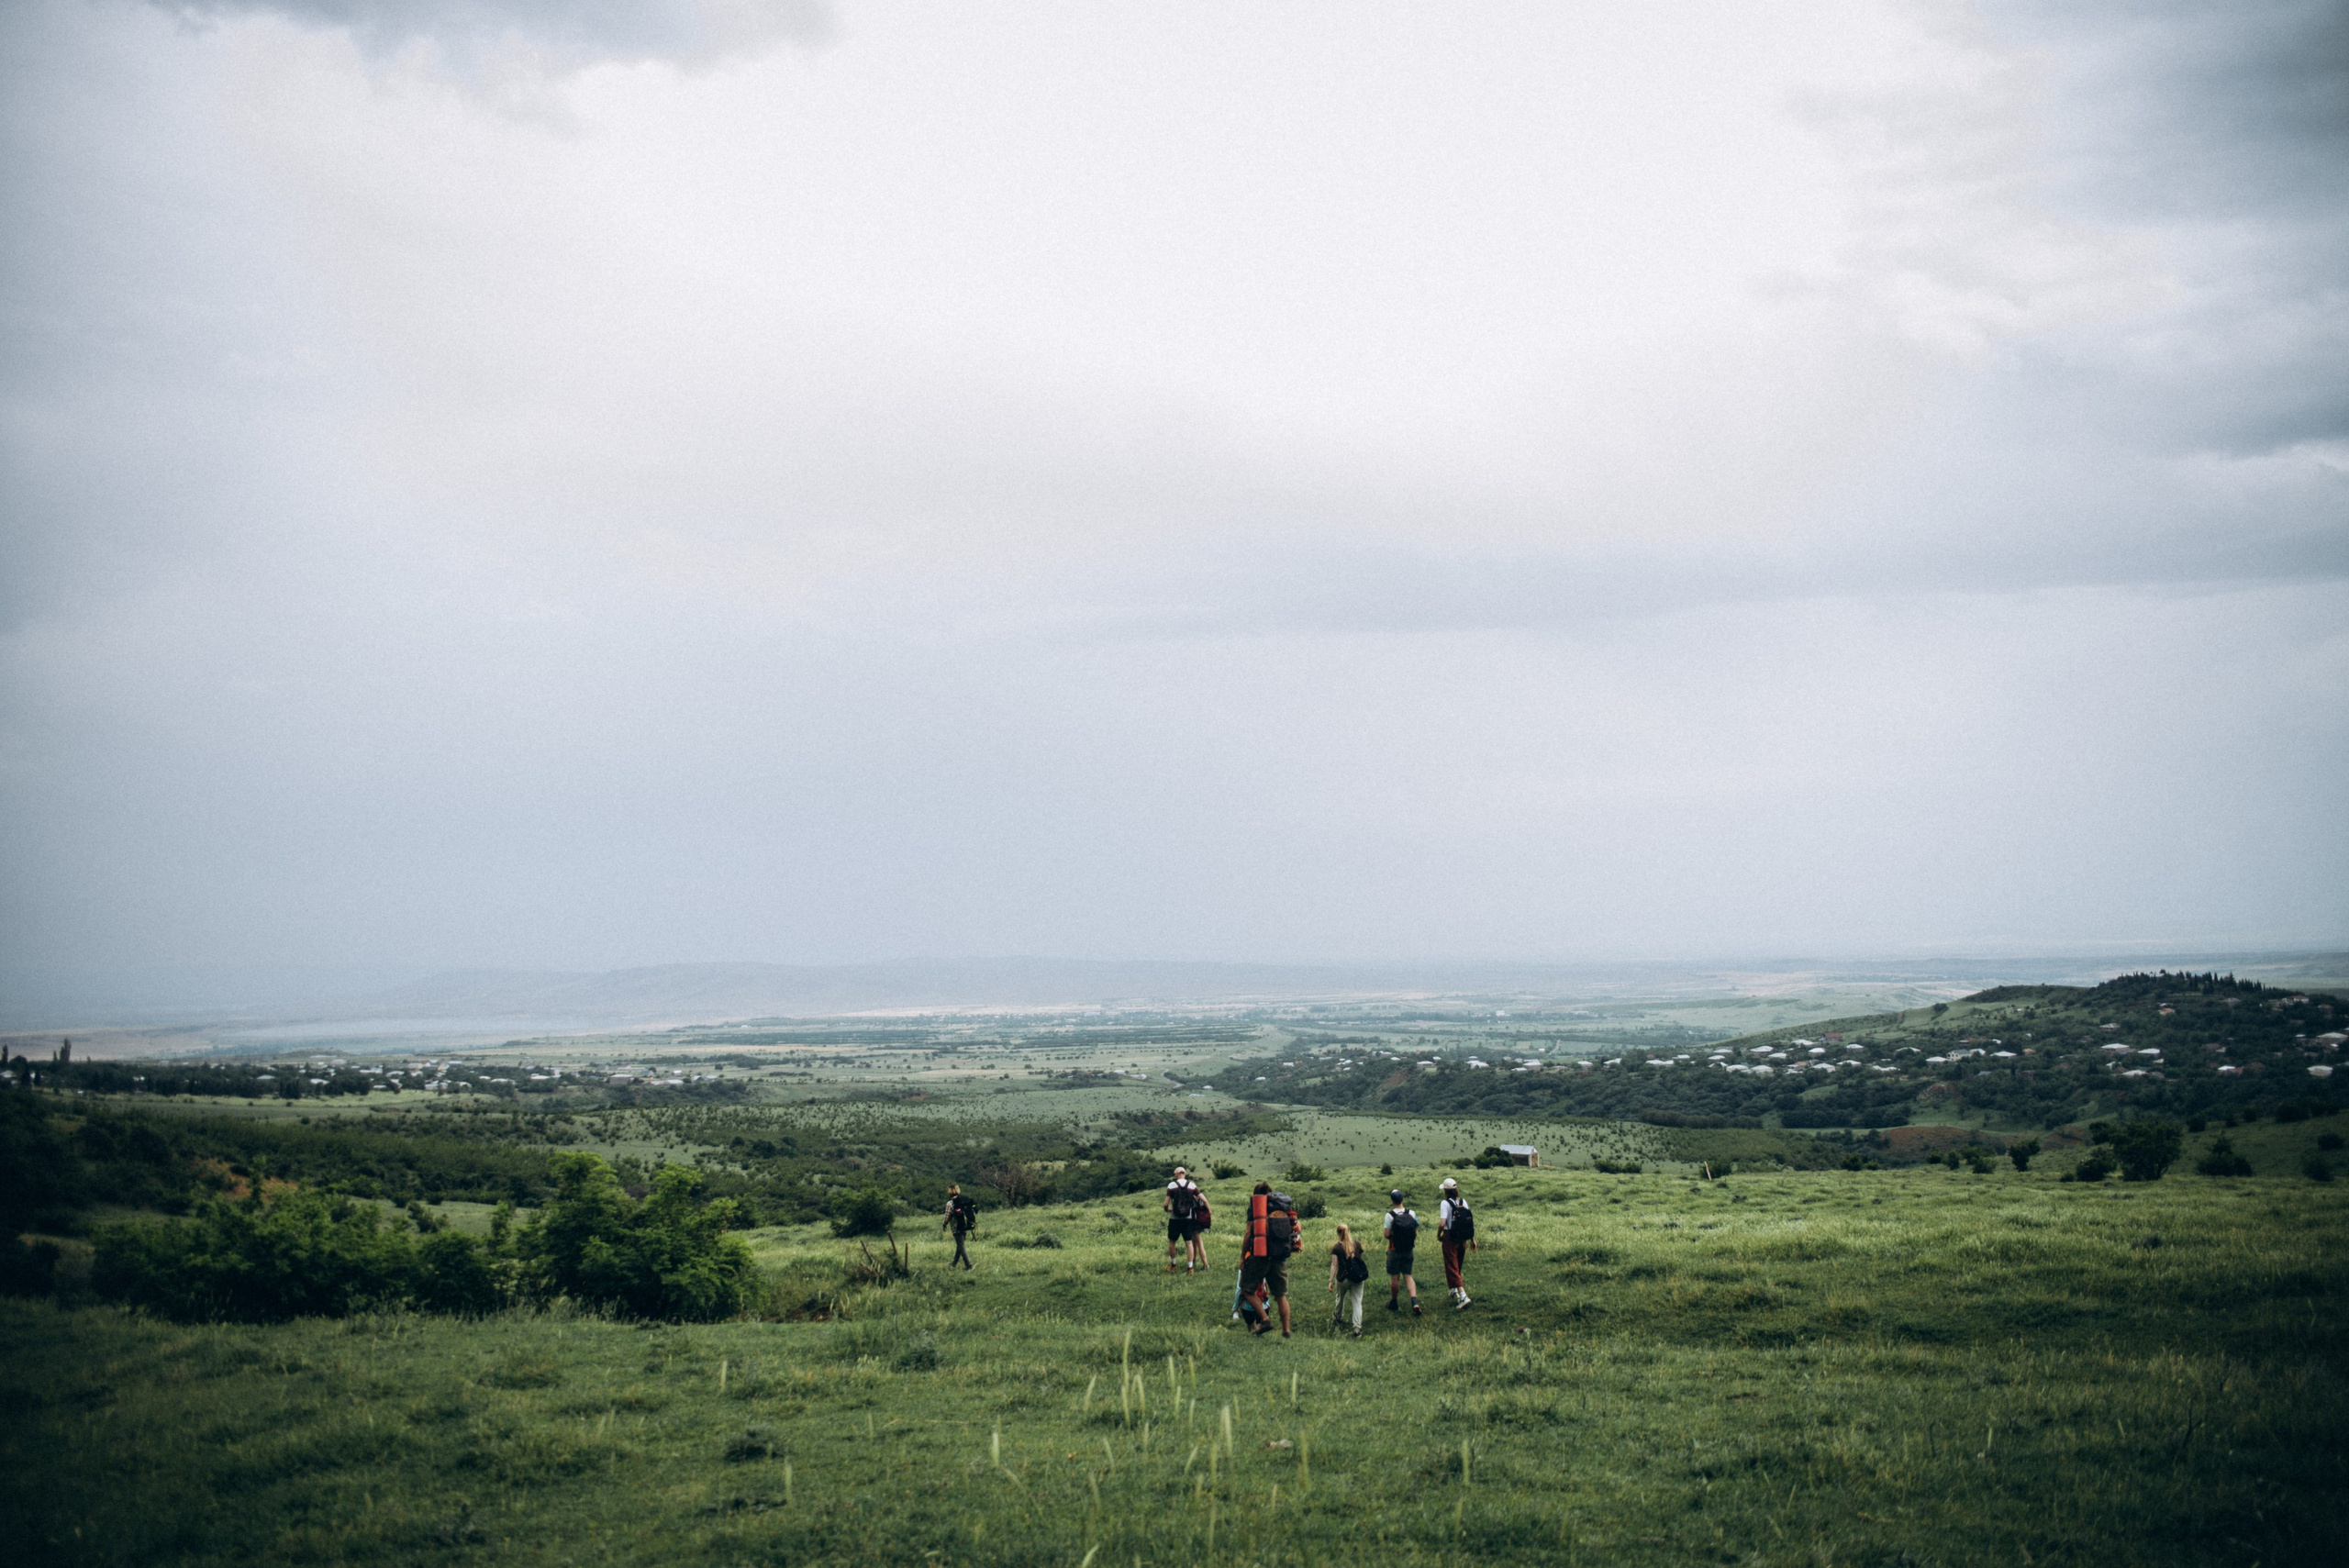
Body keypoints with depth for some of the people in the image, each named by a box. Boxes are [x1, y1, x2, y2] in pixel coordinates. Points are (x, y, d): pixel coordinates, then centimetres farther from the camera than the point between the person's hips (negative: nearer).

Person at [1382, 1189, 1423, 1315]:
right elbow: (1416, 1232, 1)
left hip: (1394, 1251, -4)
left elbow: (1387, 1234, -15)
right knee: (1408, 1276, 9)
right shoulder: (1411, 1214, -3)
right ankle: (1415, 1302, -9)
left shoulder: (1390, 1215, -15)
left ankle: (1394, 1303, 21)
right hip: (1408, 1251, 4)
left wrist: (1383, 1229, 6)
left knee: (1394, 1277, 8)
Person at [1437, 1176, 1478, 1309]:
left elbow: (1442, 1223, -22)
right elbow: (1470, 1221, 4)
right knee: (1458, 1266, 23)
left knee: (1452, 1268, -3)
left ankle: (1463, 1295, -16)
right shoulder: (1463, 1202, 3)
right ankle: (1455, 1291, 36)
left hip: (1450, 1237, -6)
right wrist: (1472, 1239, 11)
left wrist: (1438, 1235, -4)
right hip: (1463, 1239, 6)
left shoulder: (1445, 1203, -14)